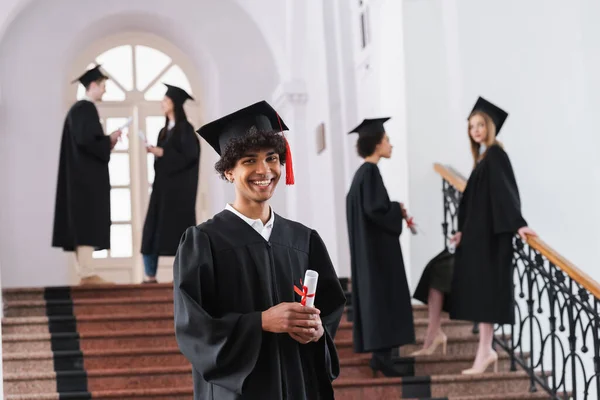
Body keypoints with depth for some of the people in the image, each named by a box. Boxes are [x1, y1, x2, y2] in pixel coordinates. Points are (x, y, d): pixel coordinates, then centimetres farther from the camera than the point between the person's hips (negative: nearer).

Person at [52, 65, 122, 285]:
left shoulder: (77, 109, 18)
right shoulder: (86, 109, -13)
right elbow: (87, 140, -23)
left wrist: (107, 141, 13)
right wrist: (109, 140, -8)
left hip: (81, 174, 10)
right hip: (87, 175, -10)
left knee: (81, 224, 7)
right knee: (88, 222, -13)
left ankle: (83, 272, 8)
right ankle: (87, 273, -16)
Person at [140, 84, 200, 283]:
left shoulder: (185, 128, -7)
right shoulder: (165, 131, 17)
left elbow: (189, 155, -16)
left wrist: (162, 153, -16)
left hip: (178, 186, -8)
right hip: (163, 184, 8)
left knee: (178, 227, -7)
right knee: (155, 227, 1)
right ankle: (150, 275, 1)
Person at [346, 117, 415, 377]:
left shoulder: (361, 173, 14)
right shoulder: (370, 172, -15)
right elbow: (375, 209, -23)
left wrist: (395, 213, 12)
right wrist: (399, 210, -8)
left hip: (370, 246, 10)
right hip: (378, 246, -10)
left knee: (374, 297, 10)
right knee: (382, 296, -9)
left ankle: (378, 353, 12)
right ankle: (381, 354, -11)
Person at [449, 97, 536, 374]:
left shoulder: (495, 155, -9)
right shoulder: (482, 158, 16)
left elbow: (505, 191, -22)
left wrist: (518, 224, -32)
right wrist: (463, 231, 23)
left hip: (490, 233, -9)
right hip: (478, 233, 9)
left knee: (483, 289, -11)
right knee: (479, 290, 7)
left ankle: (485, 351, -11)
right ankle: (486, 350, 9)